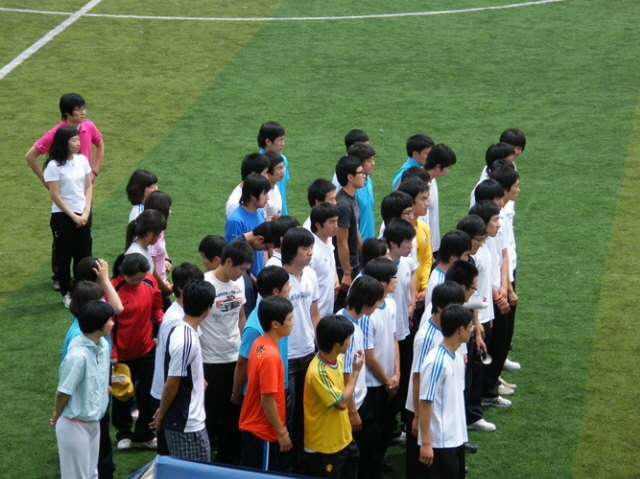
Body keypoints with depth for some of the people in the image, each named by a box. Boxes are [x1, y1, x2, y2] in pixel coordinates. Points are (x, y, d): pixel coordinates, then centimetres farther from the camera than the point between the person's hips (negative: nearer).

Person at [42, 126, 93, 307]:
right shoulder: (54, 165, -13)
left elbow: (88, 187, 8)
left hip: (83, 214, 5)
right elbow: (55, 195, -13)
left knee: (84, 254, 7)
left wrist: (86, 212, -3)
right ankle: (66, 294, 16)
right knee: (64, 256, 5)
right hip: (62, 216, -5)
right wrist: (73, 216, -11)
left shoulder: (82, 160, 3)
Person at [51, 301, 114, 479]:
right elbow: (62, 392, -19)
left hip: (93, 422, 8)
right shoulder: (78, 355, -29)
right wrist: (57, 416, -4)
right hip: (75, 425, -8)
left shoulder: (103, 345, -3)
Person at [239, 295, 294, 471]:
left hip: (251, 426, 9)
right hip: (263, 432, -9)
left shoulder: (259, 344, 2)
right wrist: (282, 432, -15)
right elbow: (267, 400, -24)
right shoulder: (271, 356, -26)